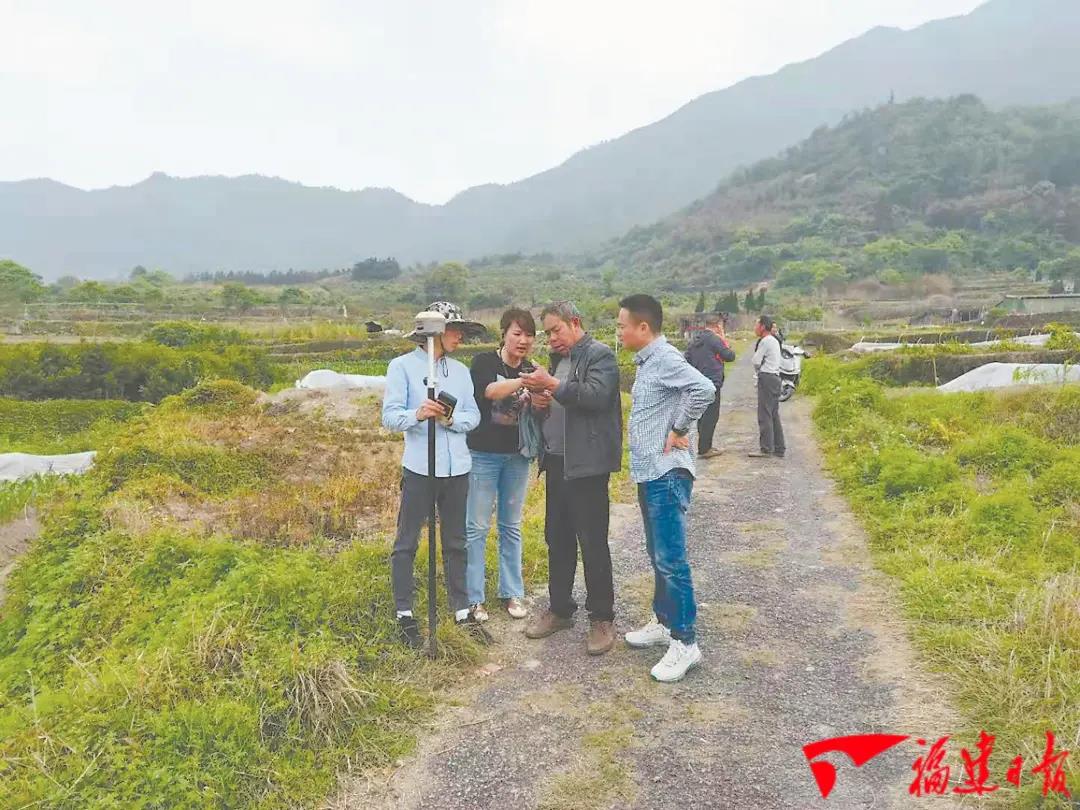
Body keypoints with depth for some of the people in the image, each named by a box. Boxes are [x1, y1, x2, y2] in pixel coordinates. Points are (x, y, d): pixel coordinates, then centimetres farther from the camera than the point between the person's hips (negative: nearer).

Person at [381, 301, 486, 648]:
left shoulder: (461, 371, 11)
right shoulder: (403, 365, -2)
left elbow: (474, 415, 6)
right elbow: (389, 415, -9)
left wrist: (452, 420, -15)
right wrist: (417, 414, -28)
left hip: (457, 467, 5)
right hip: (419, 467, -4)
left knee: (456, 543, 12)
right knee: (406, 543, 4)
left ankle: (462, 611, 22)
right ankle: (404, 615, 16)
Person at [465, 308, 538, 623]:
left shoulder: (532, 370, 5)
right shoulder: (484, 361, -7)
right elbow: (489, 391, -28)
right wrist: (524, 380, -40)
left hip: (517, 457, 4)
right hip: (483, 454, -4)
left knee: (512, 527, 12)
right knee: (476, 527, 0)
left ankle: (512, 592, 22)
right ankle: (473, 598, 10)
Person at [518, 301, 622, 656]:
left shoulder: (600, 355, -8)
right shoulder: (557, 359, 16)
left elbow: (597, 397, -23)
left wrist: (554, 386, -25)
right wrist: (540, 400, 2)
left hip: (586, 464, -8)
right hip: (556, 461, 8)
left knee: (593, 543, -1)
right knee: (557, 539, 15)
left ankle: (602, 619, 12)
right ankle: (560, 608, 28)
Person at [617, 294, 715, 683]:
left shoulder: (665, 359, -15)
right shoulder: (647, 362, 14)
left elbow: (704, 389, -30)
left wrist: (679, 430, -20)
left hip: (667, 475, -10)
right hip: (649, 474, 10)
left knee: (671, 559, -6)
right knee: (658, 556, 18)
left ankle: (685, 643, 2)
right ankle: (663, 622, 31)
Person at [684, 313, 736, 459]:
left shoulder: (694, 339, 12)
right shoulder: (714, 339, -12)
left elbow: (687, 359, 14)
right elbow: (730, 356, -8)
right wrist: (725, 341, 4)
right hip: (712, 383, -8)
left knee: (702, 415, 16)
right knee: (711, 416, -4)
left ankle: (704, 446, 23)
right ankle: (704, 449, -4)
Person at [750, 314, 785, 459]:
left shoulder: (765, 341, -11)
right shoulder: (774, 340, 19)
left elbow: (756, 361, -10)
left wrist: (758, 370, 7)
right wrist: (760, 368, 7)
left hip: (766, 378, -10)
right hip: (775, 377, 10)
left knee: (764, 415, -8)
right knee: (774, 415, 11)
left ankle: (766, 449, -9)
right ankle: (779, 449, 14)